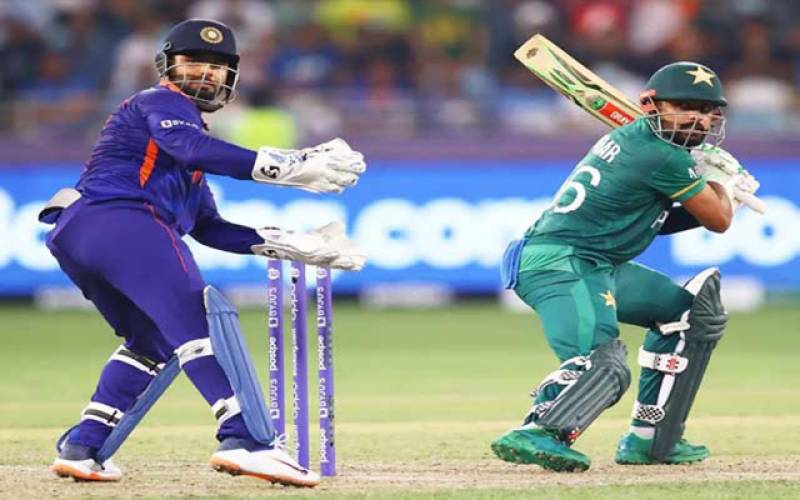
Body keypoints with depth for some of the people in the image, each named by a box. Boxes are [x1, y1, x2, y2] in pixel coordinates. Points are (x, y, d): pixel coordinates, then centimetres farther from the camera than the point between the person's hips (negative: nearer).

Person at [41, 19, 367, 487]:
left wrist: (292, 245, 24)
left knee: (153, 342, 25)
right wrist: (289, 166, -24)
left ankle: (82, 449, 19)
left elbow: (208, 228, 33)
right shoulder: (161, 103, 7)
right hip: (122, 220, -10)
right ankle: (246, 441, -40)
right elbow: (193, 149, -18)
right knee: (201, 316, -23)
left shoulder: (183, 123, 36)